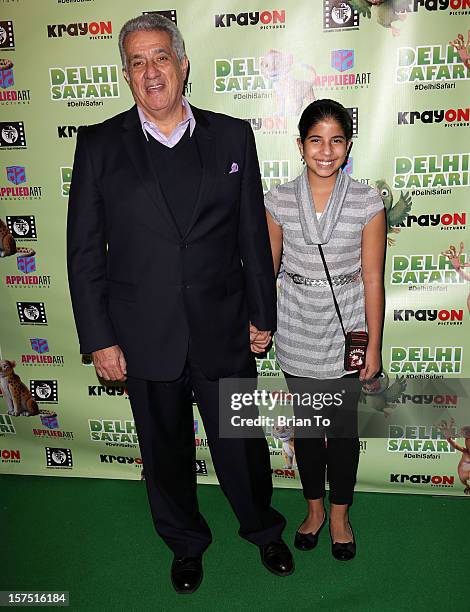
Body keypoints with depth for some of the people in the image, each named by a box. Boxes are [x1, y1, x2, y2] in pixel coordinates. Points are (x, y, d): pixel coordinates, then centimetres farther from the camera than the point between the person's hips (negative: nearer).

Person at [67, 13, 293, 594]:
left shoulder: (232, 136, 1)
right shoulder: (99, 144, -2)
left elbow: (253, 234, 4)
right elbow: (84, 251, -2)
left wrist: (262, 313, 5)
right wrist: (99, 338, -5)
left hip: (224, 333, 1)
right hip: (145, 339, 0)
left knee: (241, 443, 15)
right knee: (165, 451, 18)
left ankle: (264, 530, 46)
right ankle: (186, 542, 46)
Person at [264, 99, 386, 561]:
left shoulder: (367, 203, -7)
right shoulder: (279, 201, -4)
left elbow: (372, 278, -5)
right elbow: (268, 267, 4)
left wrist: (374, 346, -4)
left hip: (346, 332, -1)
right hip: (297, 334, 1)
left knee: (344, 427, 11)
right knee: (306, 424, 15)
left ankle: (339, 515, 35)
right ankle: (314, 508, 38)